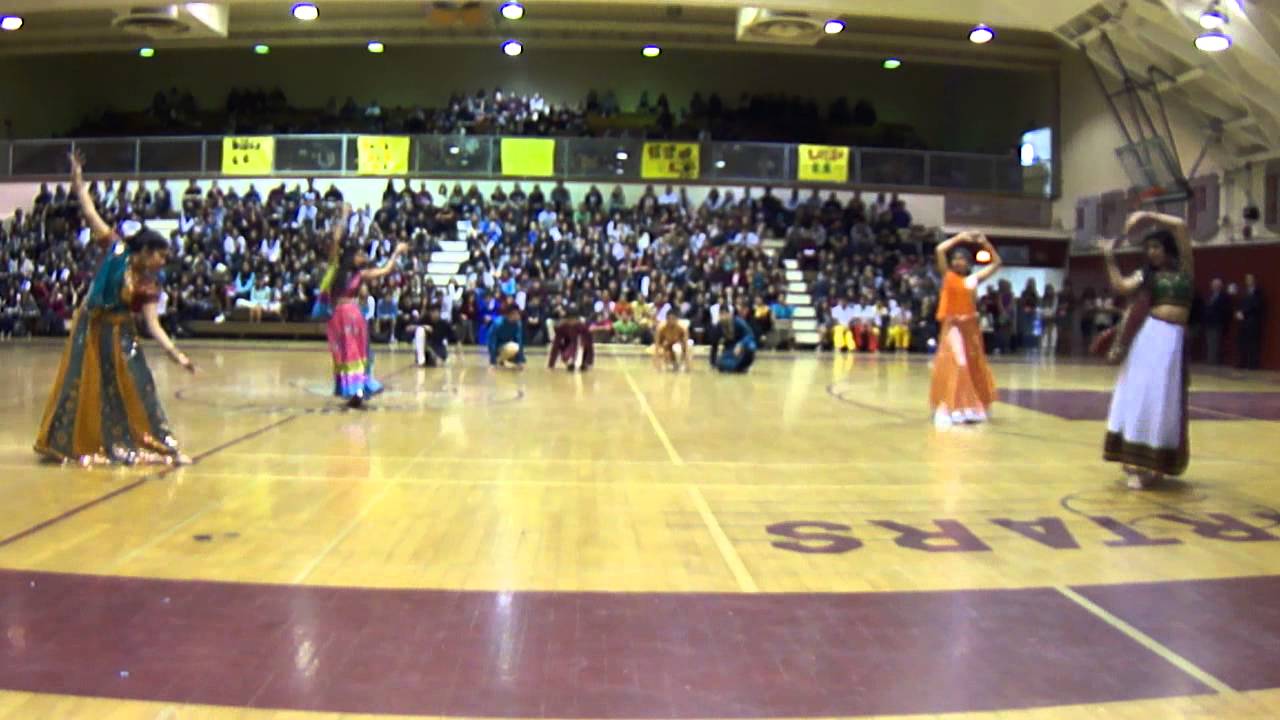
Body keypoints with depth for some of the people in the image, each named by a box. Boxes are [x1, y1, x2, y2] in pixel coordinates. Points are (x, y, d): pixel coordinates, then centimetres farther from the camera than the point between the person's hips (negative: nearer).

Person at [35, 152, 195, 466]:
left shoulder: (149, 286, -7)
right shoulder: (115, 250, -9)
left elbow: (153, 324, -13)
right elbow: (90, 214, -8)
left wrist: (176, 354, -24)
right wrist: (78, 180, -13)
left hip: (119, 335, 1)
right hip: (89, 328, -1)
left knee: (134, 387, -1)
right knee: (81, 387, 7)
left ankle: (161, 445, 3)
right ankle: (71, 443, 22)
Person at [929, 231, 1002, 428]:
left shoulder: (973, 279, 7)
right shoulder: (947, 276, 0)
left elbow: (997, 263, 13)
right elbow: (940, 250, -11)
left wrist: (985, 243, 6)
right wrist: (959, 238, -4)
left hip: (970, 326, 4)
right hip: (952, 326, -4)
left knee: (973, 367, 10)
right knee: (952, 366, -10)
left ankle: (972, 409, 22)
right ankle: (948, 410, -7)